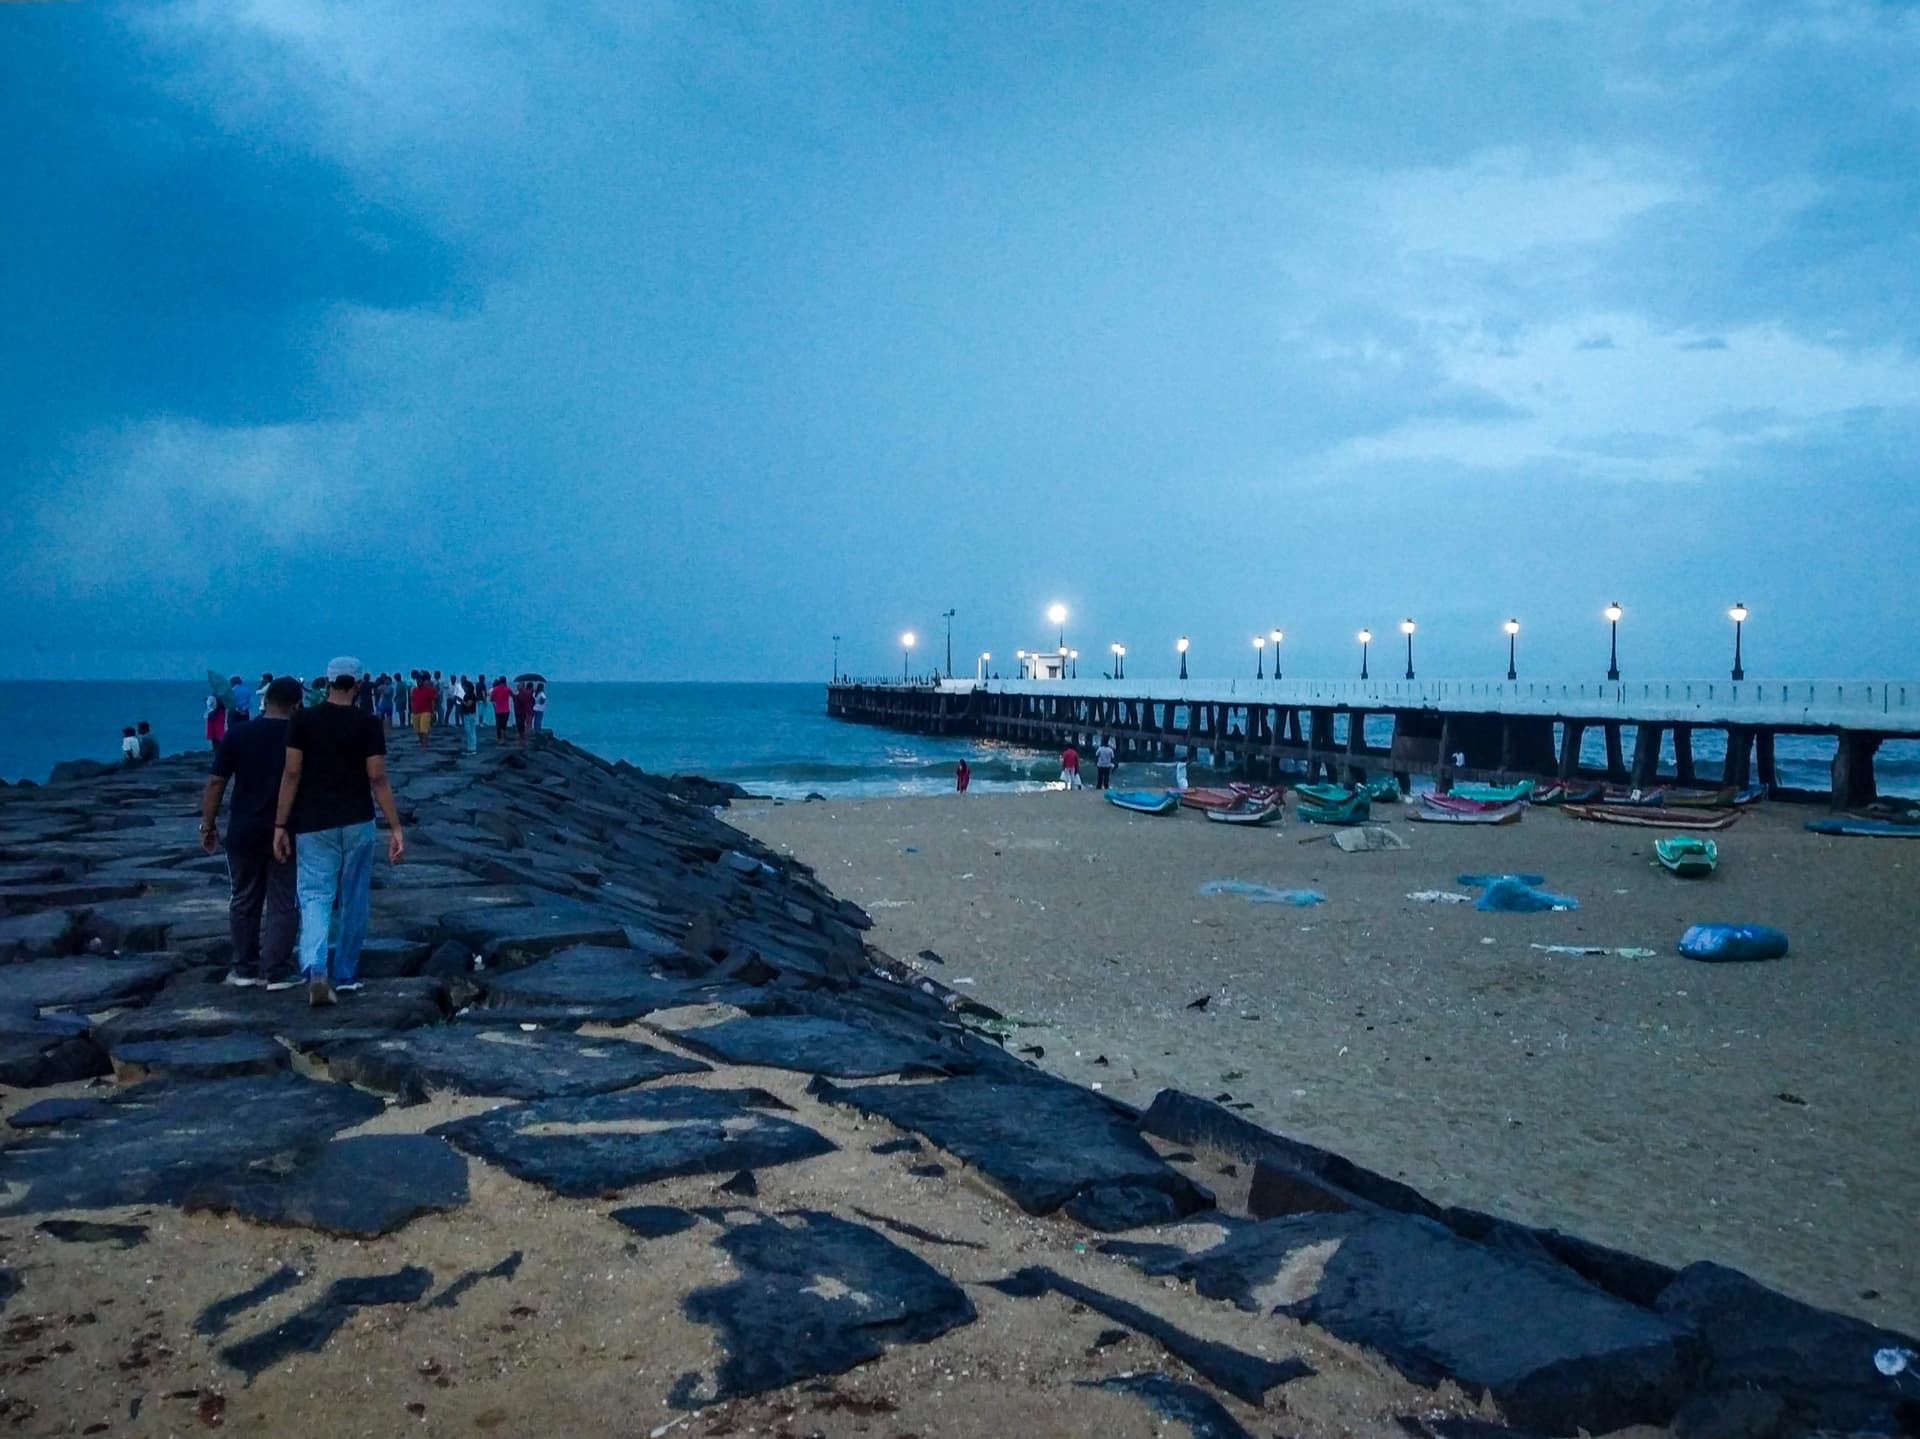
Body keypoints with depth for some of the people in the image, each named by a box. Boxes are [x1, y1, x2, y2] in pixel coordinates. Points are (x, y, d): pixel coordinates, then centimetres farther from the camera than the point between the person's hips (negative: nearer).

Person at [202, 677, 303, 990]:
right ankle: (277, 971, 5)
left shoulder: (237, 734, -1)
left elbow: (215, 783, -1)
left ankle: (245, 969, 20)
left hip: (244, 832, 2)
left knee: (244, 902, 13)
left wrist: (208, 825, 7)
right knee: (283, 903, 5)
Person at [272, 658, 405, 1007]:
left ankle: (315, 970, -21)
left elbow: (291, 775, -4)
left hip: (314, 824, 0)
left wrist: (280, 825, 1)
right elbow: (378, 779, -6)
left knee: (315, 896, 0)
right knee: (354, 900, 11)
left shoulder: (303, 721, -2)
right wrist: (395, 827, -3)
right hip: (357, 823, 0)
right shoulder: (368, 724, -5)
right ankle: (345, 976, 19)